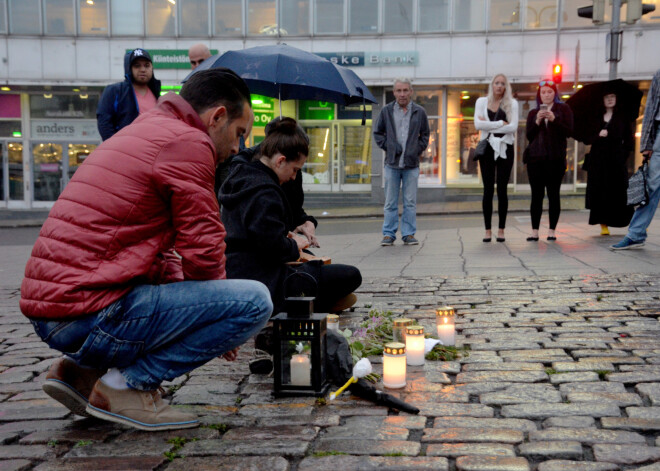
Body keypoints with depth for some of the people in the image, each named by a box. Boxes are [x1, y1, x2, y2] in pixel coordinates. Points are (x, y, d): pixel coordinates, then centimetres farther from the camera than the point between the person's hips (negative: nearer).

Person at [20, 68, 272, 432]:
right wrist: (221, 314, 8)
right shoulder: (188, 143, -8)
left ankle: (81, 371, 17)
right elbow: (202, 252, -11)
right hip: (90, 315, -10)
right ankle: (127, 385, -6)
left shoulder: (143, 131, 23)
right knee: (255, 300, -11)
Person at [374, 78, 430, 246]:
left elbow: (425, 135, 15)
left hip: (412, 164, 0)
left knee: (410, 203, 4)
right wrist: (387, 146, -3)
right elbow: (377, 133, 12)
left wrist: (417, 149, 0)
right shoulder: (386, 111, 4)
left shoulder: (419, 112, 5)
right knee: (390, 203, 4)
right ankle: (388, 234, 11)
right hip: (392, 163, 0)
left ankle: (409, 234, 12)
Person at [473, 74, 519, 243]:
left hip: (505, 148, 0)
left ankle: (501, 230, 6)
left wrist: (489, 125, -10)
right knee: (488, 190, 1)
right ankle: (488, 230, 5)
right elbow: (478, 124, -8)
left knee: (502, 189, 1)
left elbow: (513, 126, -9)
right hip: (487, 147, 1)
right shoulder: (482, 101, 7)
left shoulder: (512, 103, 4)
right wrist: (501, 123, -10)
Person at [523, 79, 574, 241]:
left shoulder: (563, 109, 8)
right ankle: (534, 231, 1)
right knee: (536, 195, 0)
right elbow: (529, 136, 7)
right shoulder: (533, 113, 15)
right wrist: (537, 122, -7)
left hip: (555, 158, -2)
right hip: (535, 158, 2)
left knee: (553, 194, -1)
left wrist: (554, 119, -14)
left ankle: (551, 231, 3)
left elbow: (568, 131, -2)